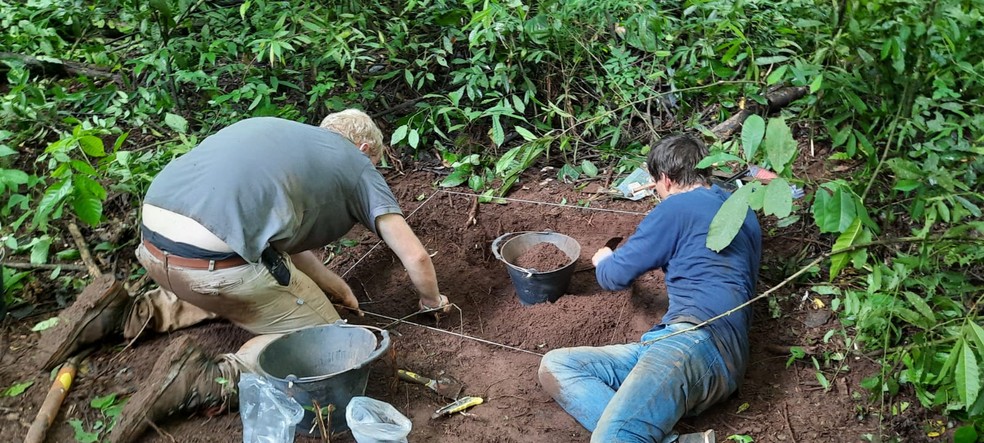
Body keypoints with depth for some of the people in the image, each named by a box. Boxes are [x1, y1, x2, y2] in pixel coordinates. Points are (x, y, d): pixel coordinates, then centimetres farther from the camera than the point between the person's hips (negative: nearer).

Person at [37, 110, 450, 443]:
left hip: (152, 244, 8)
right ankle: (210, 376, -11)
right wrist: (431, 300, 31)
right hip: (216, 259, -8)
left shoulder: (277, 132, 29)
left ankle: (125, 314, 21)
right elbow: (415, 258, 11)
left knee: (223, 292, 36)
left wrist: (336, 287, 34)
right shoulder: (357, 165, 12)